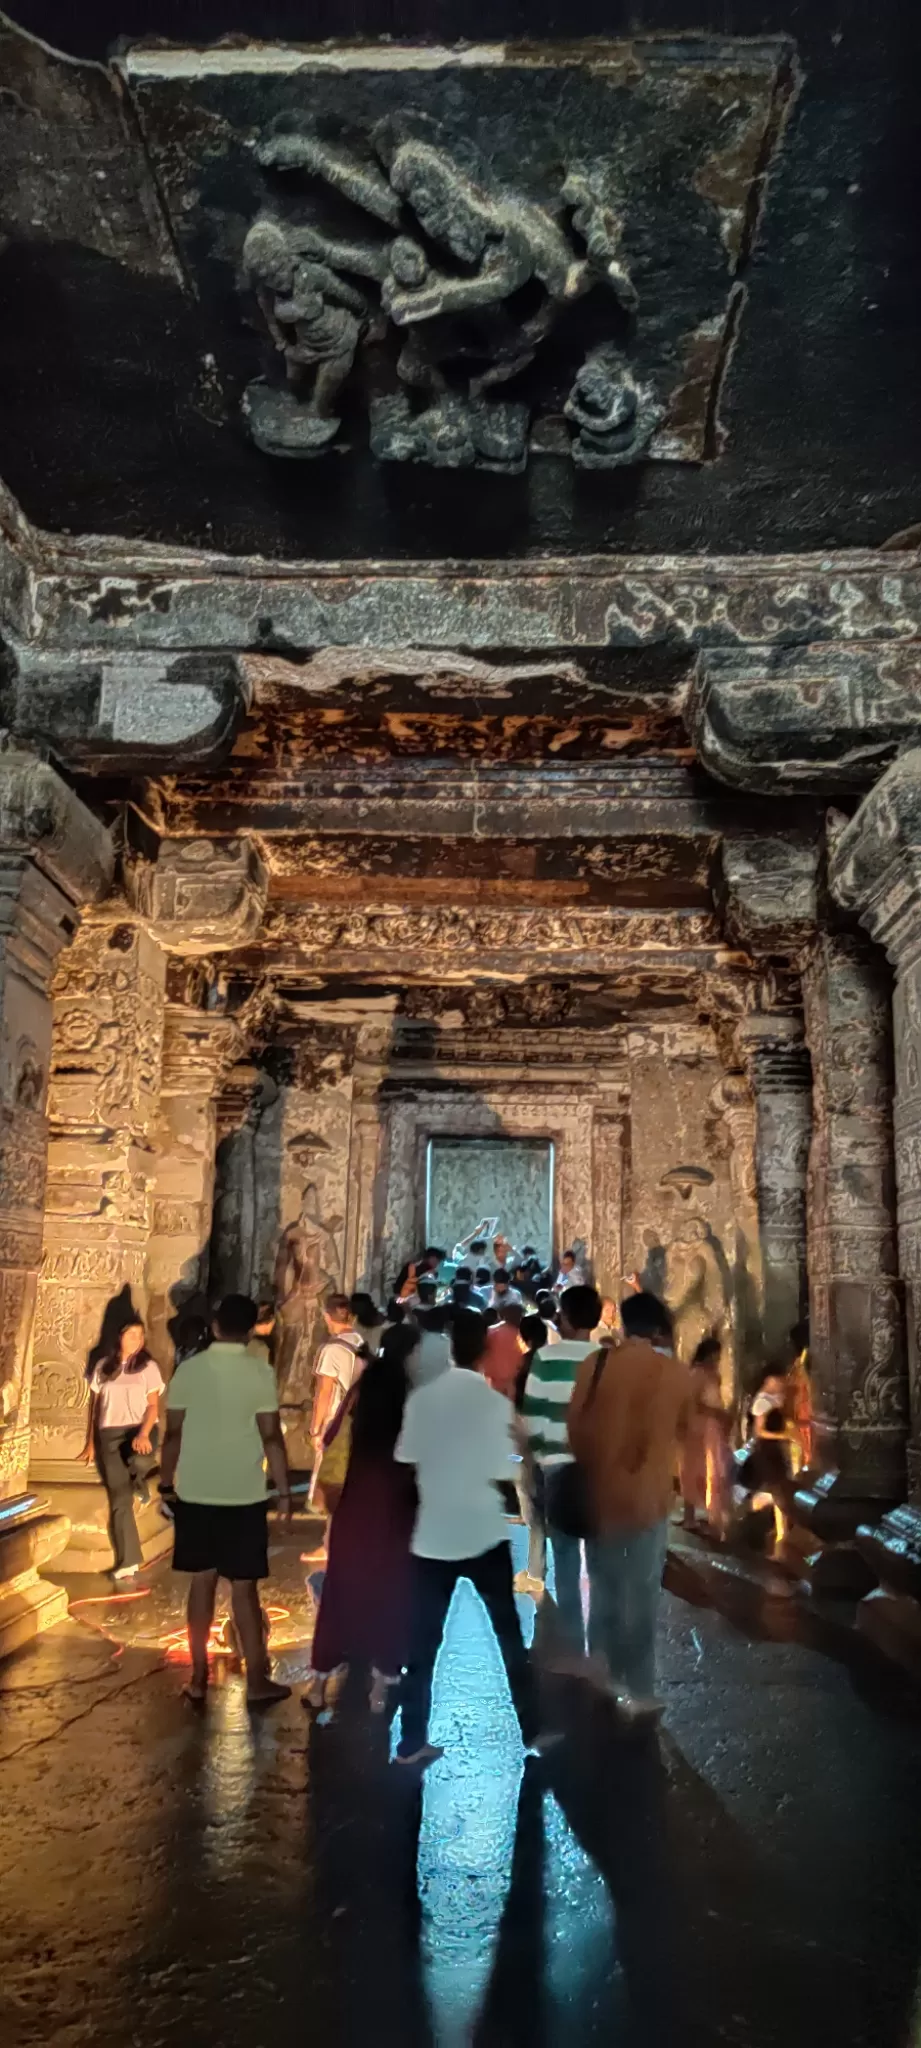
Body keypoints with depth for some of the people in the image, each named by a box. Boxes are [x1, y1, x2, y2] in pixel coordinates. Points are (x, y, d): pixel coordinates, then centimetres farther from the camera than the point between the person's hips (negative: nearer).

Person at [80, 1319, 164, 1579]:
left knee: (141, 1460, -37)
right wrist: (91, 1442, 13)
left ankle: (139, 1483, 2)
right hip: (110, 1434, 2)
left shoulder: (148, 1367, 4)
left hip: (140, 1430, -2)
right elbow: (94, 1405, 16)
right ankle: (128, 1562, -3)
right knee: (120, 1500, -8)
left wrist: (144, 1433, -19)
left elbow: (153, 1405, -2)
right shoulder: (103, 1367, 11)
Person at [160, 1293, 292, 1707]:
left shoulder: (187, 1370, -2)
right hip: (244, 1496, -3)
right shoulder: (260, 1372, -11)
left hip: (194, 1493, 3)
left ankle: (198, 1677, 19)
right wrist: (284, 1491, -3)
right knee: (244, 1587, 5)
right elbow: (271, 1437, -11)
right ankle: (257, 1681, 12)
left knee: (202, 1582, 13)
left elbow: (173, 1434, 0)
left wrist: (166, 1483, 12)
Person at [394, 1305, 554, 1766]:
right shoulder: (495, 1401, -11)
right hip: (483, 1532, -2)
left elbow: (407, 1459, 0)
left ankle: (412, 1740, 13)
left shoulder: (422, 1397, -3)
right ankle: (532, 1729, 22)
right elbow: (501, 1473, -12)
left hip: (433, 1533, 2)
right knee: (509, 1632, 13)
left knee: (424, 1640, 9)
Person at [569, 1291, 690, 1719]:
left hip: (598, 1494, 3)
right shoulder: (674, 1373, -7)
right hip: (645, 1498, -3)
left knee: (603, 1592, 19)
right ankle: (639, 1693, 13)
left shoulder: (595, 1362, -3)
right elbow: (680, 1430, 7)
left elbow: (576, 1427, 2)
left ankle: (601, 1682, 29)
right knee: (641, 1597, 9)